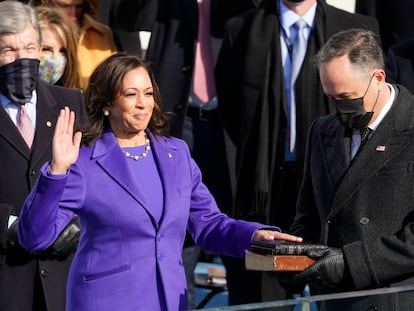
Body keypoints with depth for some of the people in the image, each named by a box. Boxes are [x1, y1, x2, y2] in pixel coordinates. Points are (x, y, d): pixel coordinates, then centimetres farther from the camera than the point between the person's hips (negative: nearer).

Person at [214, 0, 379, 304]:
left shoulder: (359, 30, 2)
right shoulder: (242, 30, 4)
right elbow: (229, 107, 12)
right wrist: (261, 157, 7)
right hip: (267, 181, 0)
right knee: (261, 296, 2)